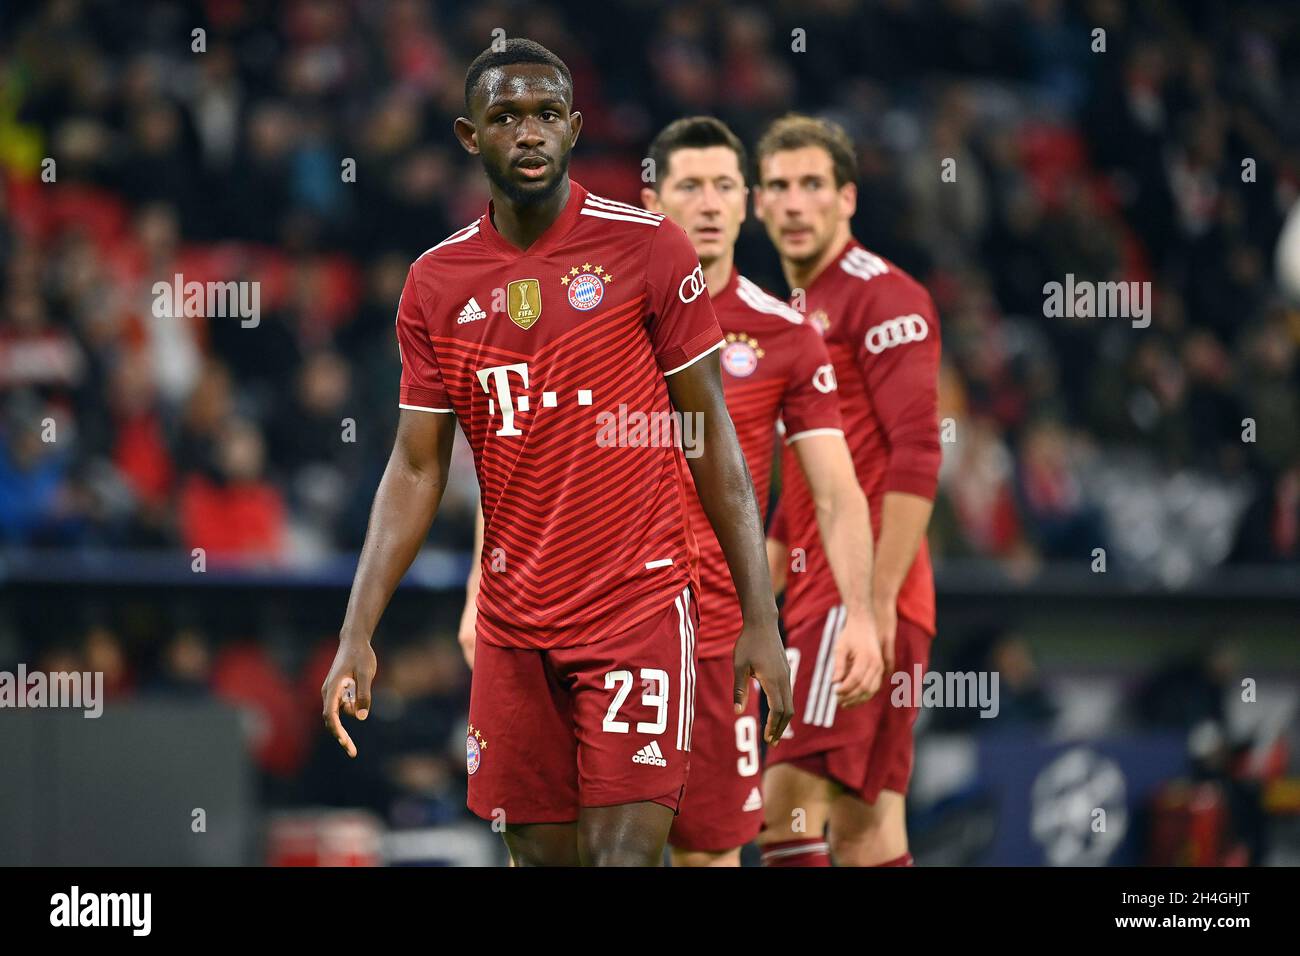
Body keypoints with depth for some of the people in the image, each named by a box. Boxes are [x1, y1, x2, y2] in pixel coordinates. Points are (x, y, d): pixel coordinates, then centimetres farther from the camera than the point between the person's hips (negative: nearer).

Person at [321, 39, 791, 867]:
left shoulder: (647, 249, -4)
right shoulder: (436, 283, 5)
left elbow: (714, 441, -2)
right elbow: (416, 469, 8)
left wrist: (761, 619, -6)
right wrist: (358, 632, -1)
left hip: (639, 604, -4)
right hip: (514, 624, 4)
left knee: (624, 853, -14)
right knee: (541, 854, 6)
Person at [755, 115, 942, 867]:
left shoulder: (881, 297, -7)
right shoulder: (793, 312, 21)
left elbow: (917, 453, -16)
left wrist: (878, 596, -22)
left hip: (862, 597, -9)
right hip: (819, 600, 9)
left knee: (790, 802, -17)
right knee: (865, 831, 6)